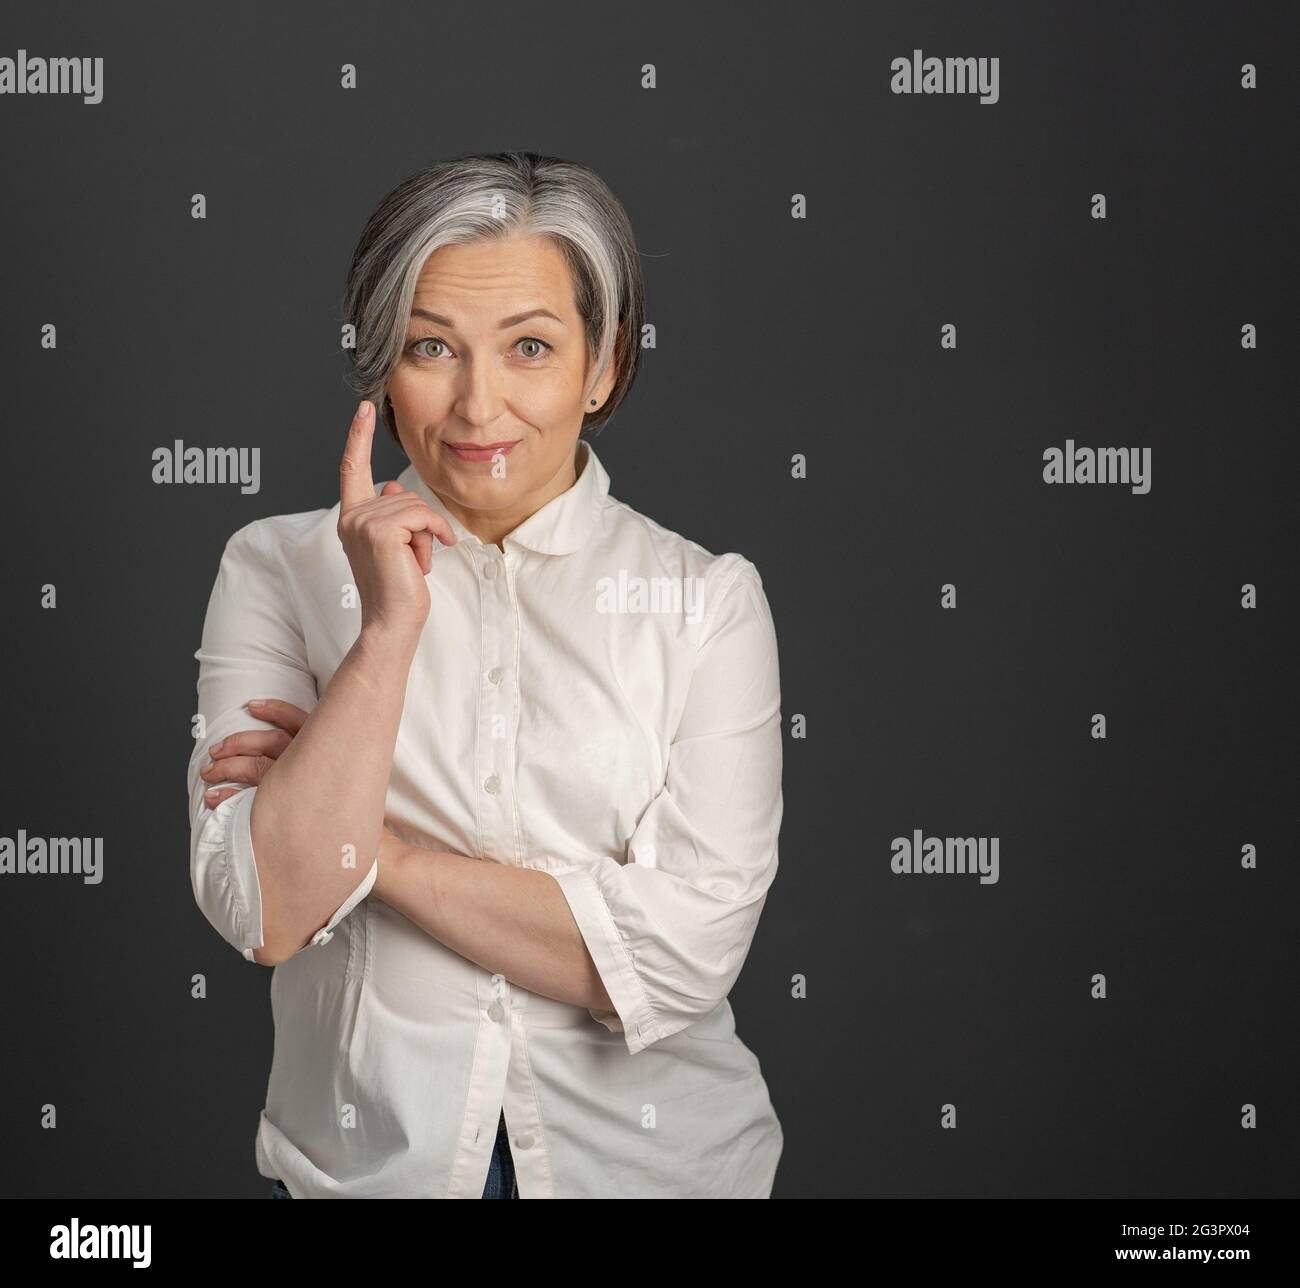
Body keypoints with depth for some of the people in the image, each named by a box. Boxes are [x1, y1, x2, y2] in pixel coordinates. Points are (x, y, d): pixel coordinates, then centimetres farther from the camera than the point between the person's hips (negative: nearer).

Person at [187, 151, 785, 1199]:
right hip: (363, 1158, 0)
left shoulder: (709, 598, -8)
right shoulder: (278, 569, -6)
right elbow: (266, 913, -15)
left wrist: (372, 845, -17)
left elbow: (687, 953, -17)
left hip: (648, 1152, 0)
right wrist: (388, 628, -22)